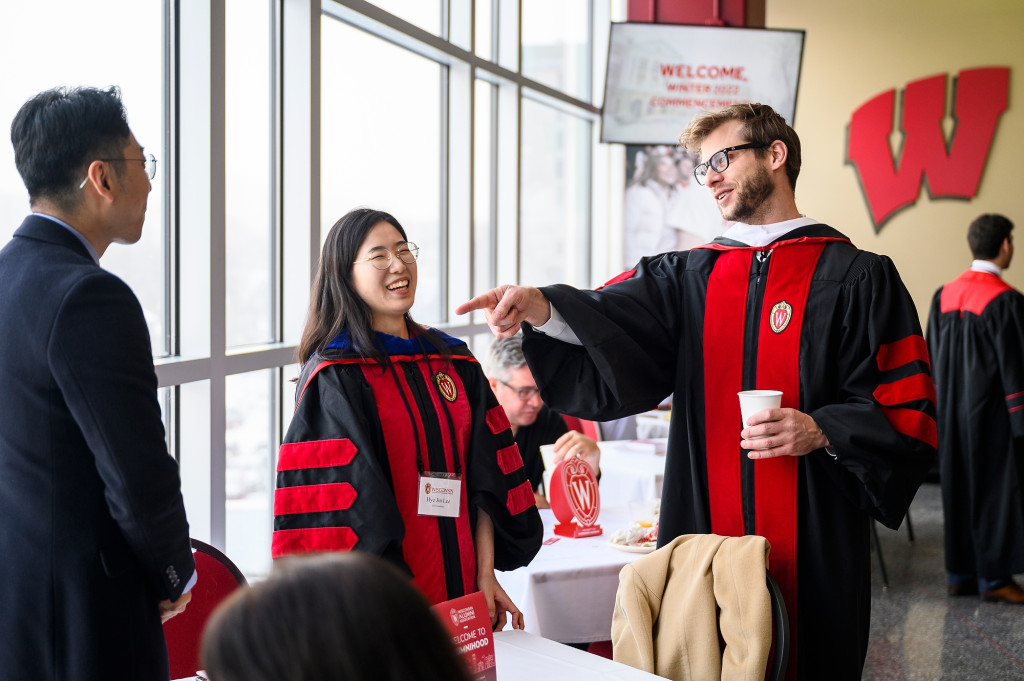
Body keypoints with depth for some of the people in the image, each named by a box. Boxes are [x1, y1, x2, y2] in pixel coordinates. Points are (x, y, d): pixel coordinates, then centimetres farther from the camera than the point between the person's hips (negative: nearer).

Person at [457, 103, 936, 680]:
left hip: (812, 549, -3)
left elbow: (907, 412, -3)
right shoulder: (688, 277, 12)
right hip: (702, 536, 3)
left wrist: (822, 432, -19)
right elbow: (611, 324, -6)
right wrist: (541, 308, -25)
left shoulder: (857, 279, 0)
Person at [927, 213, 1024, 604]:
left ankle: (959, 573, 17)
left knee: (959, 487, 12)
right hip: (992, 414, -7)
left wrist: (942, 410, 16)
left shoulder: (944, 296, 4)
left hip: (953, 411, 7)